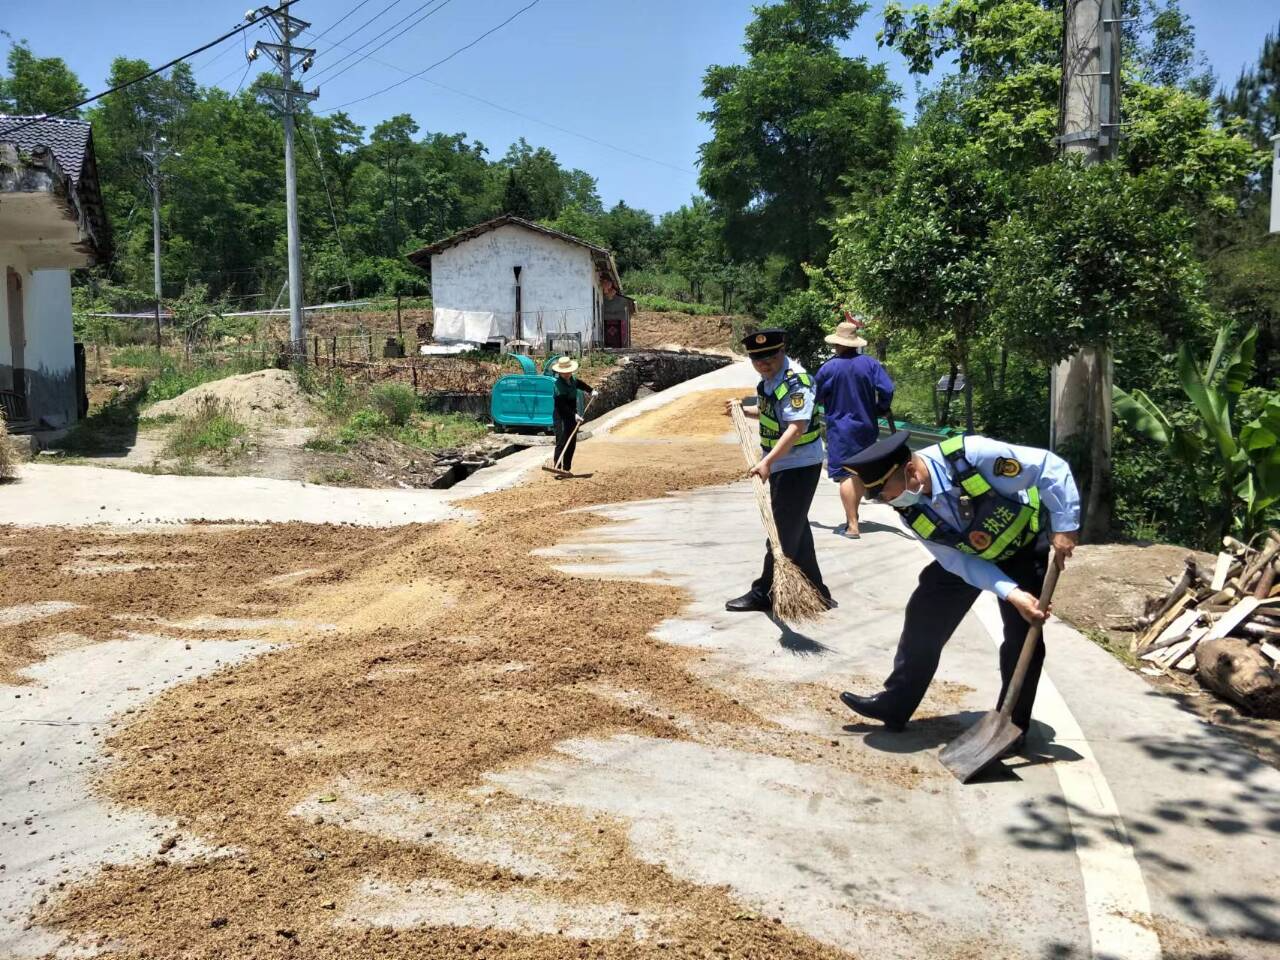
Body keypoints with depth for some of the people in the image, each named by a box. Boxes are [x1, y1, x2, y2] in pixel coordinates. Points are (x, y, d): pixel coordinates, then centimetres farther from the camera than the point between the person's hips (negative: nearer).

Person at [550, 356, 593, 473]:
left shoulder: (572, 379, 5)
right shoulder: (559, 385, -22)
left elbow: (579, 383, 31)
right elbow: (562, 405, -28)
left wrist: (590, 390, 34)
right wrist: (574, 414, -33)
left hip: (572, 416, 9)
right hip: (561, 416, -9)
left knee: (572, 444, 12)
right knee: (561, 443, -14)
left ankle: (567, 469, 20)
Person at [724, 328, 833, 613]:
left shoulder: (796, 382, -21)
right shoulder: (769, 380, 8)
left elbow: (796, 427, -34)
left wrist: (767, 461, -42)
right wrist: (743, 410, 16)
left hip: (799, 466, -10)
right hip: (781, 465, 10)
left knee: (783, 532, 0)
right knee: (796, 531, 16)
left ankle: (764, 593, 10)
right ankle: (816, 592, 26)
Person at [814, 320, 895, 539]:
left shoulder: (828, 368, -10)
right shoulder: (870, 363, -4)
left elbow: (815, 397, -1)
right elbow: (887, 390, -9)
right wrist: (880, 411, 8)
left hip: (840, 429, -4)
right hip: (866, 427, 4)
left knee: (846, 475, -4)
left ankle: (852, 525, -9)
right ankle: (853, 515, 32)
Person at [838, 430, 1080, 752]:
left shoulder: (970, 455, -40)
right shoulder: (910, 509, -22)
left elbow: (1052, 468, -32)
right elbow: (960, 563, -19)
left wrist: (1064, 528, -33)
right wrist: (1010, 593, -31)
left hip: (1023, 547, -4)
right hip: (968, 554, 4)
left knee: (1022, 633, -10)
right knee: (925, 615, 0)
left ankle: (1012, 726, 8)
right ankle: (894, 705, 12)